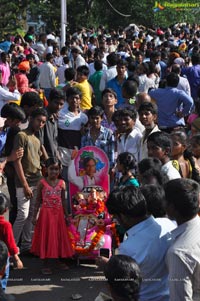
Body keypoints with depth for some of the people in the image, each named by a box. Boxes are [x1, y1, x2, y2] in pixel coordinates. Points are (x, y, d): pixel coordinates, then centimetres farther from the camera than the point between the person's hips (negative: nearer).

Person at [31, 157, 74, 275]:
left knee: (60, 237, 10)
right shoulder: (42, 183, -5)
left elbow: (63, 200, 8)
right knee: (46, 238, 2)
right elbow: (38, 201, -1)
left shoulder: (62, 183, 1)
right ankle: (46, 265, 9)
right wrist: (35, 216, -4)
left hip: (58, 213, 2)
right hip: (46, 213, -2)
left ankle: (61, 261, 25)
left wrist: (66, 215, 8)